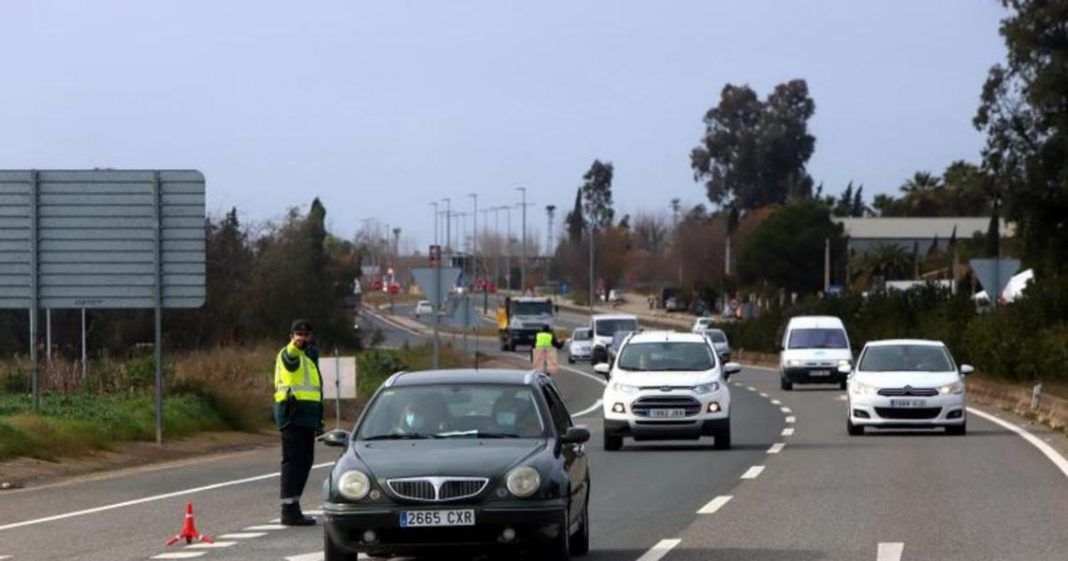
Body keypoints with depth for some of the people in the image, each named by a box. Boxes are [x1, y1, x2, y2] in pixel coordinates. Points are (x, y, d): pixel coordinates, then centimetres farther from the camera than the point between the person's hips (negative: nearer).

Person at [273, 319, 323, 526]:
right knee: (294, 461, -12)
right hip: (293, 414, -9)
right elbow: (290, 362, -33)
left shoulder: (310, 356, 24)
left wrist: (319, 420, 31)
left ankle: (292, 506, 20)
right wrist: (294, 346, -55)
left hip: (307, 416, 9)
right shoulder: (288, 354, -5)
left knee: (305, 461, 13)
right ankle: (289, 509, -14)